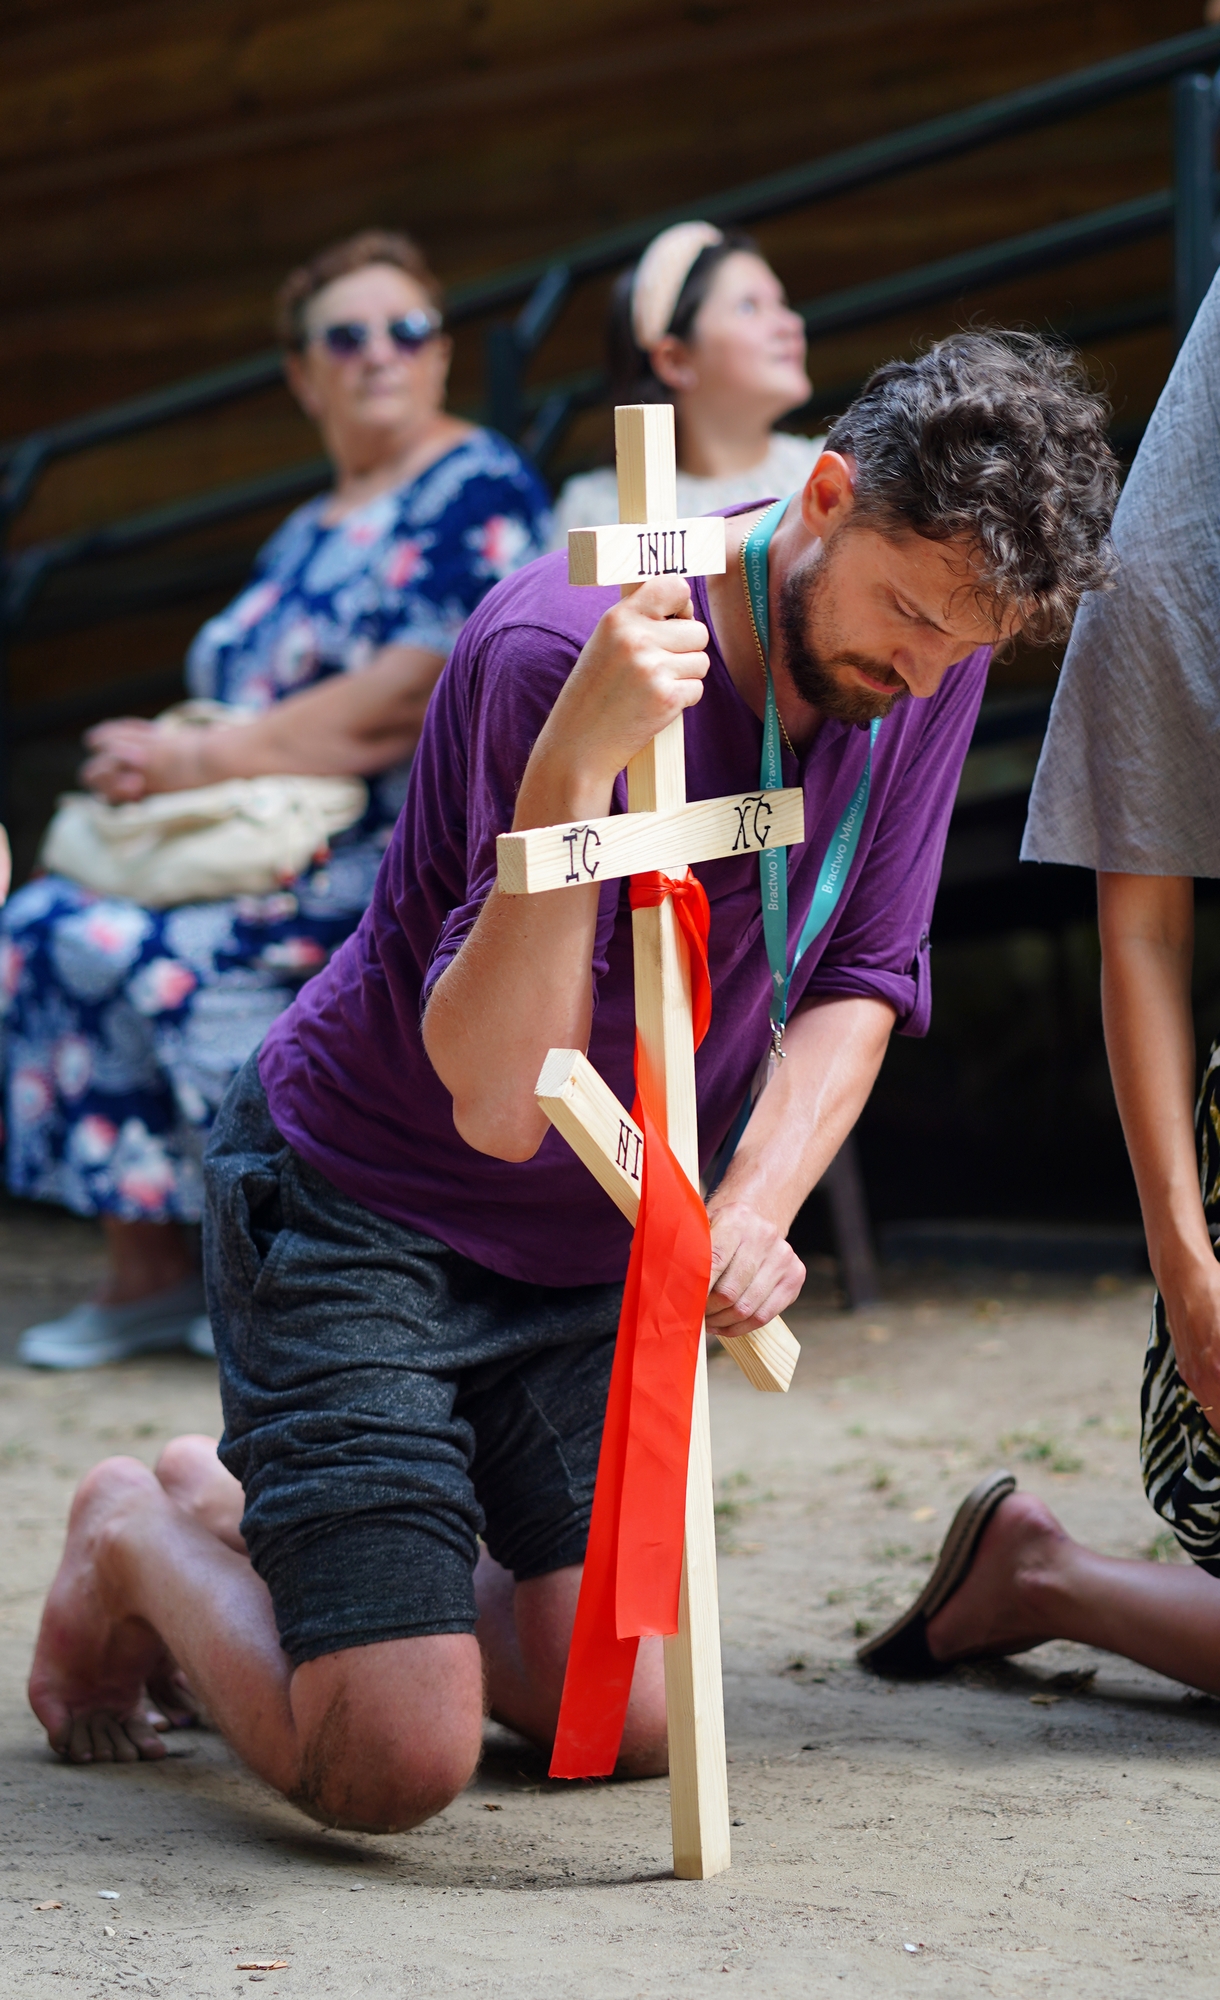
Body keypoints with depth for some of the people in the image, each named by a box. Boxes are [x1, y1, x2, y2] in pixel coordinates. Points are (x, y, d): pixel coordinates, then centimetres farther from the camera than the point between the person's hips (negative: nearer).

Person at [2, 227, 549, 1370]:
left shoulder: (481, 488, -3)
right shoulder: (303, 537, 23)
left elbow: (414, 697, -15)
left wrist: (208, 761, -14)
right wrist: (157, 757, -3)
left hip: (421, 856, -8)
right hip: (278, 845, 8)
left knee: (151, 944, -28)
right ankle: (146, 1270, -17)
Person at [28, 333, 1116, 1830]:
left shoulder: (933, 653, -9)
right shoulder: (562, 648, -30)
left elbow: (859, 979, 1)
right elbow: (497, 1100, -35)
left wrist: (753, 1211, -18)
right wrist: (577, 755, -48)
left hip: (596, 1247, 7)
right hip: (365, 1201, -7)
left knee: (626, 1728, 2)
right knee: (394, 1764, -16)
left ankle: (250, 1513, 26)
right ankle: (139, 1543, 17)